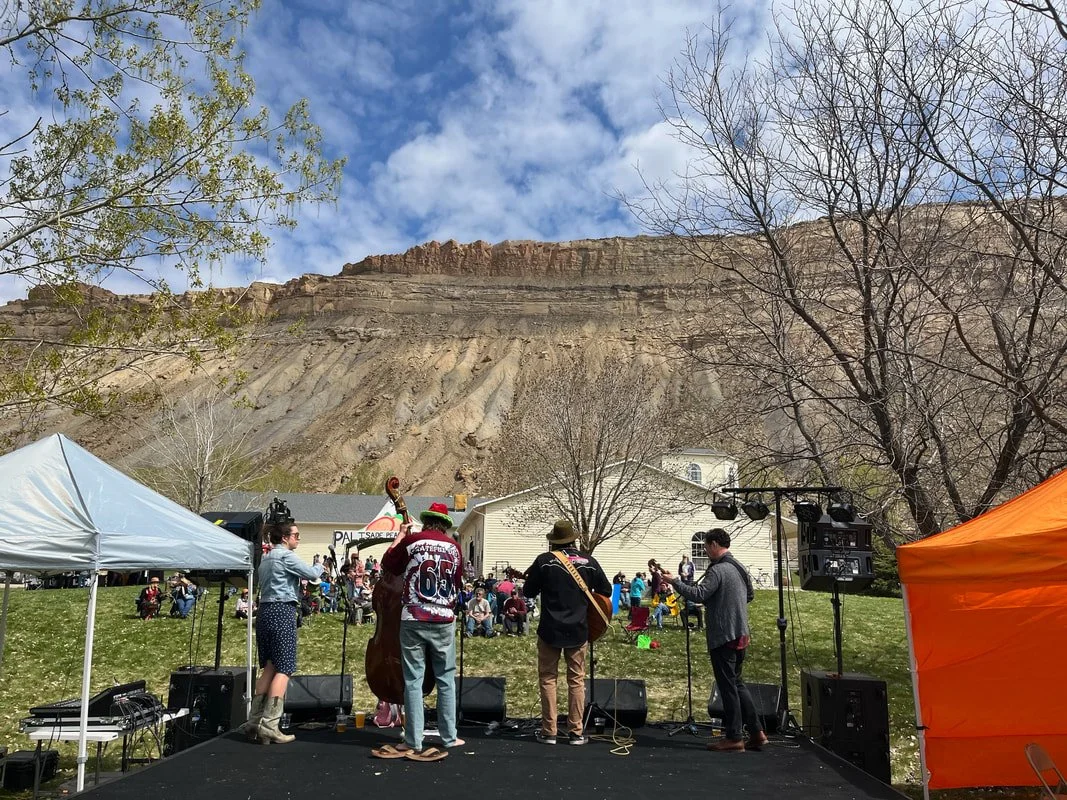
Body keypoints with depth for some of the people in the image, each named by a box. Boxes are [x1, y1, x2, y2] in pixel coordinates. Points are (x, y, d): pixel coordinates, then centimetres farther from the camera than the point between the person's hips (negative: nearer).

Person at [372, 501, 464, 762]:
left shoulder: (411, 541, -5)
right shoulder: (453, 546, 4)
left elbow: (387, 565, 9)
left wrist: (400, 536, 17)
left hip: (413, 620, -2)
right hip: (444, 621, 2)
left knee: (413, 680, 4)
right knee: (446, 680, 11)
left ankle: (414, 742, 7)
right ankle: (449, 738, 17)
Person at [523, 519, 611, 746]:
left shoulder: (544, 560, -7)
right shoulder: (588, 562, -1)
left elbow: (528, 592, -1)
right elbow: (606, 590, 6)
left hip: (550, 630, -1)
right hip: (578, 630, 2)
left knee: (548, 678, 9)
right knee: (576, 679, 10)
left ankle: (549, 731, 10)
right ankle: (576, 732, 12)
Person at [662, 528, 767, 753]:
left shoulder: (718, 570, -18)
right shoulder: (740, 568, 11)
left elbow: (698, 594, -26)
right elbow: (750, 595, 24)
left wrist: (674, 581, -18)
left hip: (722, 636, -9)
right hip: (740, 634, 9)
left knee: (728, 686, -1)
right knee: (737, 682, 17)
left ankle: (734, 738, 6)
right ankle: (756, 732, 18)